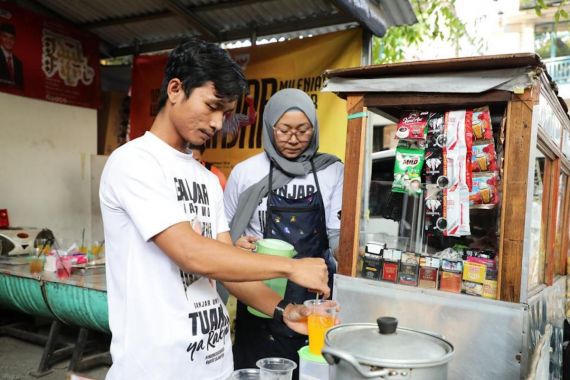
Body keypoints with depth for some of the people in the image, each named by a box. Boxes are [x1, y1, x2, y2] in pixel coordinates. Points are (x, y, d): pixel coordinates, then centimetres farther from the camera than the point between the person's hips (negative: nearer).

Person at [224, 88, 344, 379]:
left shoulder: (332, 171, -1)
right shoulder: (245, 172, -1)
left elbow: (339, 233, -2)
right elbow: (223, 232, 7)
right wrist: (236, 245, -13)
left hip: (315, 296, 1)